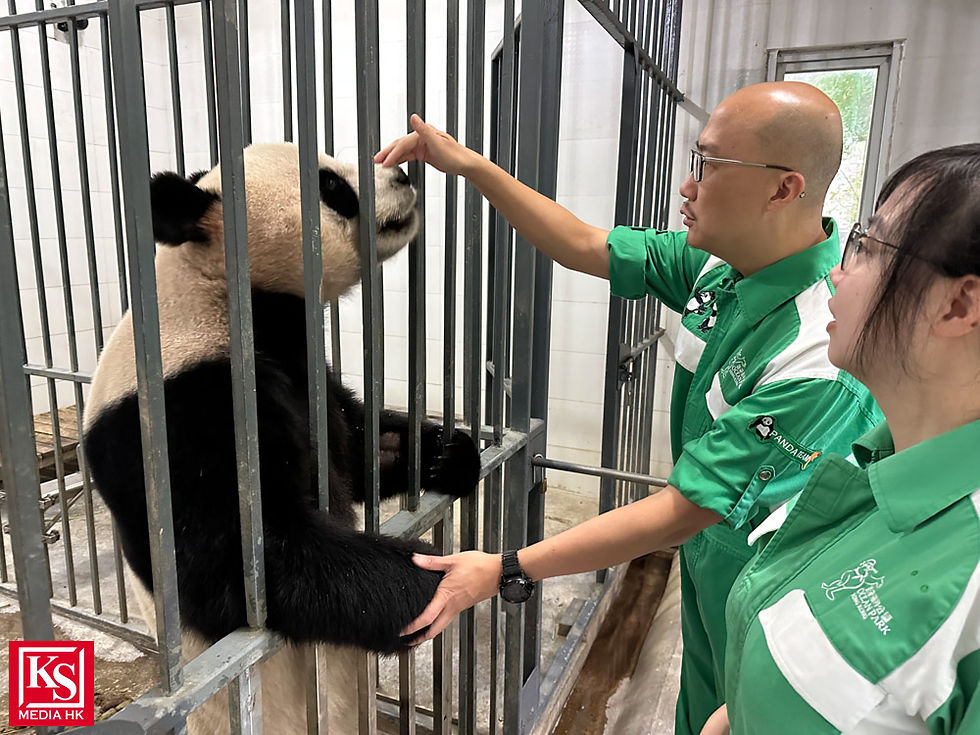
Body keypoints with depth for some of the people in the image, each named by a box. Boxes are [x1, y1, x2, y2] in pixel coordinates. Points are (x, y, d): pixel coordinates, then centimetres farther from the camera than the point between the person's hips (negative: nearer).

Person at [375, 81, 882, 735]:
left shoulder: (822, 352, -36)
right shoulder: (724, 259, -12)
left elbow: (680, 512, -34)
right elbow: (586, 247, -4)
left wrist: (504, 570, -32)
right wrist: (469, 165, -7)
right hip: (709, 563, 7)